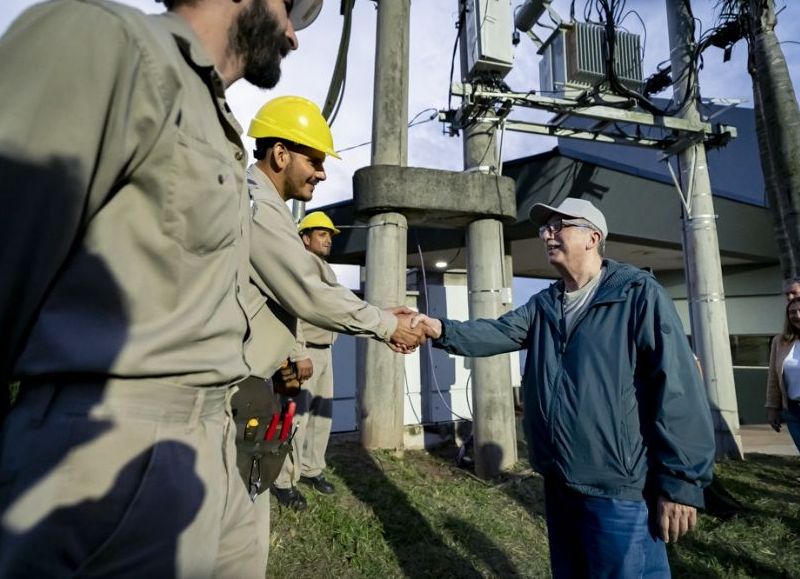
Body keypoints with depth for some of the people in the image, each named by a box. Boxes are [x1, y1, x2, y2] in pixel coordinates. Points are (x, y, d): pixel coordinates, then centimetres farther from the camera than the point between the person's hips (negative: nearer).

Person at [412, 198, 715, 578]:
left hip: (617, 489, -7)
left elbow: (677, 385, -16)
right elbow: (497, 332, -3)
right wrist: (443, 330, -19)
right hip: (558, 482, 7)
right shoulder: (544, 304, 10)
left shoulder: (638, 293, -11)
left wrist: (681, 482, -17)